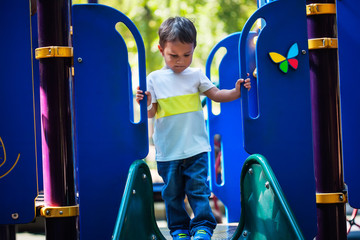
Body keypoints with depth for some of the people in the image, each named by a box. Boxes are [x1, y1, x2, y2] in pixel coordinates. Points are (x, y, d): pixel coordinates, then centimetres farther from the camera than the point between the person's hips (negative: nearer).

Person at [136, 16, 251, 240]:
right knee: (172, 192, 8)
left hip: (196, 148, 0)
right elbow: (151, 112, -1)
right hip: (167, 151, 0)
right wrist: (145, 103, -23)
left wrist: (236, 92, -12)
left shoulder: (196, 75, 4)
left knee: (199, 189, -3)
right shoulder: (155, 79, 1)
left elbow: (216, 94, 5)